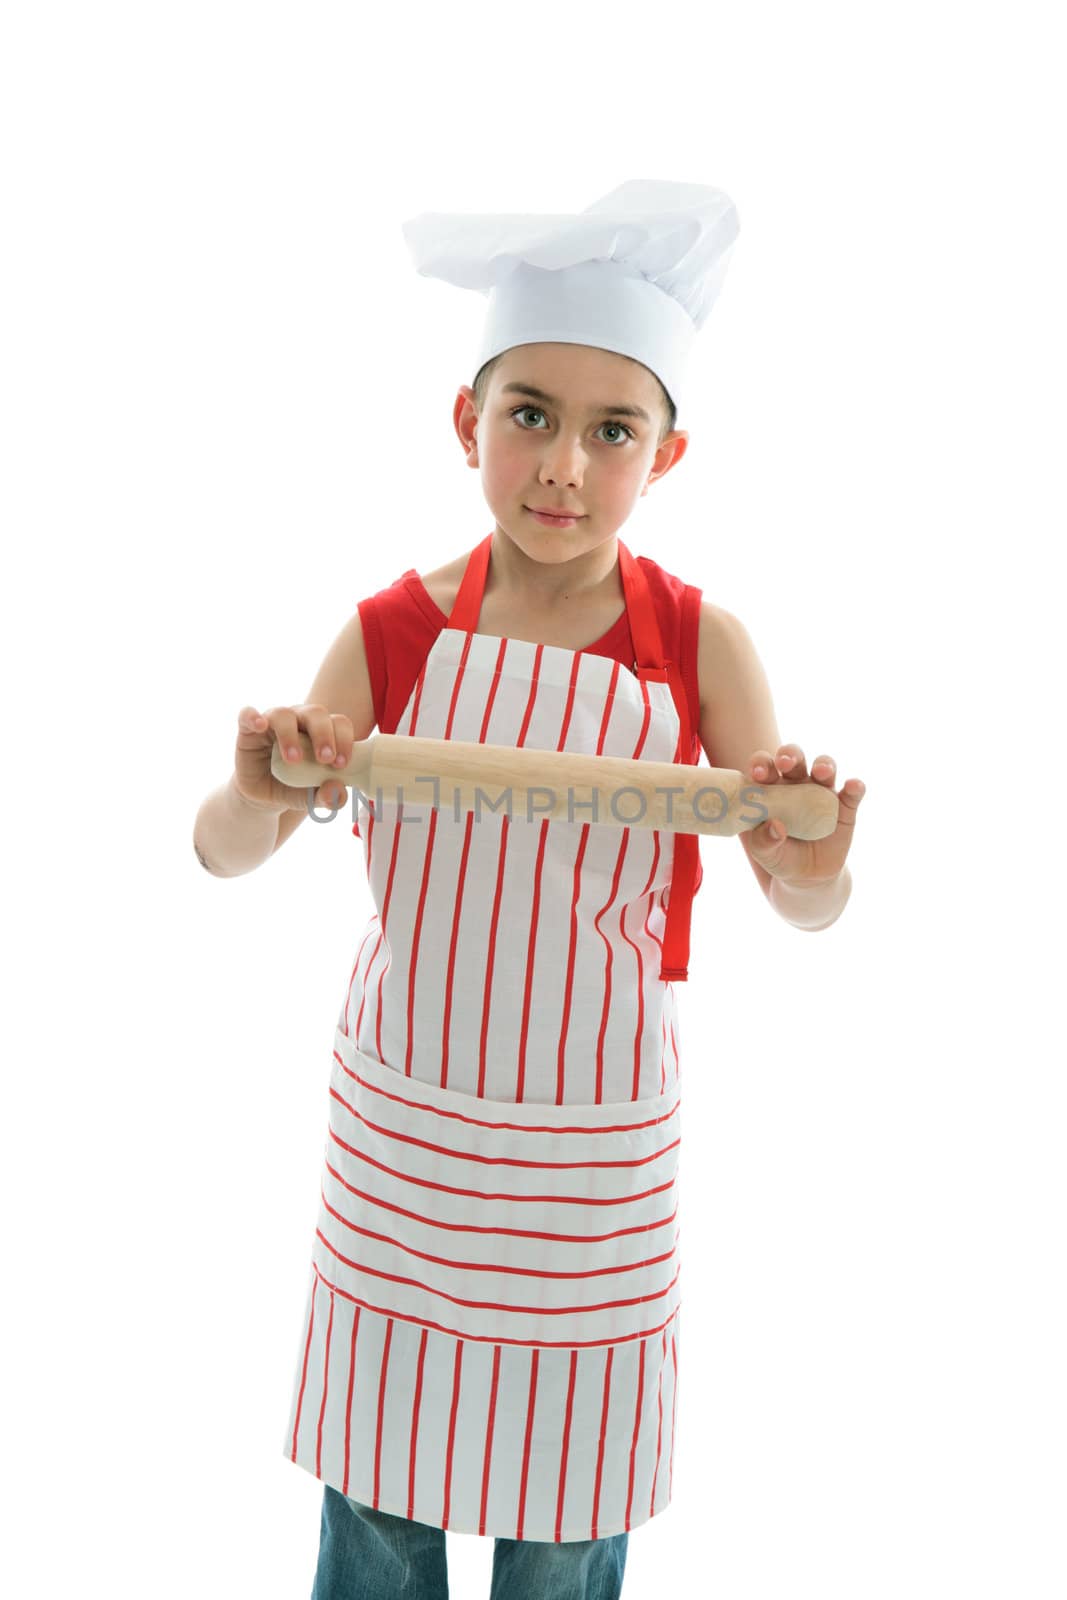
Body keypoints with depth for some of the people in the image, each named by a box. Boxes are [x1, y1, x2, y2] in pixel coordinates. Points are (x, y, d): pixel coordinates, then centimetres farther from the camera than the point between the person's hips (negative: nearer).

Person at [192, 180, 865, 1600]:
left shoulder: (698, 643, -9)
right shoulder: (390, 633, -7)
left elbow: (811, 907, -5)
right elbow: (225, 853, -3)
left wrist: (813, 866, -29)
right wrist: (259, 791, -26)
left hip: (597, 1155, 0)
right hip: (398, 1124, 1)